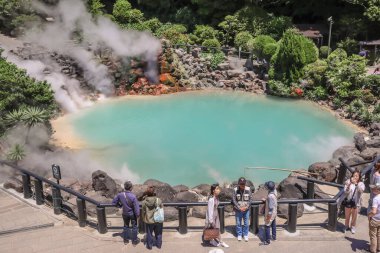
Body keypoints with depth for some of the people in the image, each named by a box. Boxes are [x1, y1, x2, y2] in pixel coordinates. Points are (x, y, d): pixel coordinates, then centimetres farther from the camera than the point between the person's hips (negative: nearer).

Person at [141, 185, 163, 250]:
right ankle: (159, 245, 34)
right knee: (158, 233, 19)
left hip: (149, 220, -1)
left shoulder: (144, 202, -14)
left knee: (149, 234, 17)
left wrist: (144, 219, 13)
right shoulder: (159, 200, -14)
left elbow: (143, 211, -4)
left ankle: (149, 246, 29)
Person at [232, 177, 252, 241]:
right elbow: (234, 200, -8)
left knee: (246, 223, 10)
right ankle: (239, 235, 26)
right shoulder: (235, 190, -12)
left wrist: (246, 207, -13)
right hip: (238, 210, -1)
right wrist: (239, 208, -14)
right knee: (238, 223, 9)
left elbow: (250, 199, -3)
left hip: (246, 209, 1)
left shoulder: (248, 189, -8)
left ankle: (245, 235, 27)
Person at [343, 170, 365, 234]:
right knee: (347, 216, 13)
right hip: (348, 201, 0)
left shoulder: (361, 184, -9)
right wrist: (349, 184, -32)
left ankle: (352, 227, 38)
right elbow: (346, 191, -16)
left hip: (356, 202, 0)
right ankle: (346, 226, 36)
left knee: (354, 216, 15)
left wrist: (356, 183, -43)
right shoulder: (348, 182, -11)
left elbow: (361, 190, -29)